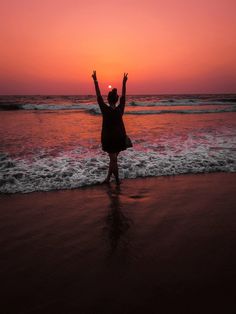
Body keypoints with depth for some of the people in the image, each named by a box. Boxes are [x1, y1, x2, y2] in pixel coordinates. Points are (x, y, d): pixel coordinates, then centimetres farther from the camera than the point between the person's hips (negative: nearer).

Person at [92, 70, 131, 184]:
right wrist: (124, 83, 13)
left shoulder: (105, 110, -15)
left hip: (109, 138, -3)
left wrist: (95, 81, -6)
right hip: (119, 138, 4)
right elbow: (123, 97, 5)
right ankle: (108, 178, 25)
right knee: (113, 159, 15)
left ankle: (117, 180, 14)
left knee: (113, 160, 6)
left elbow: (99, 96, -11)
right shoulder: (120, 109, -6)